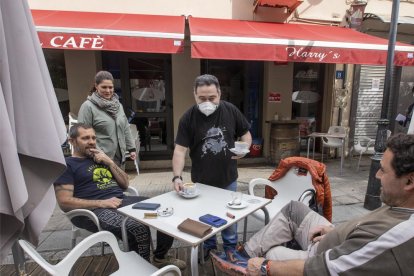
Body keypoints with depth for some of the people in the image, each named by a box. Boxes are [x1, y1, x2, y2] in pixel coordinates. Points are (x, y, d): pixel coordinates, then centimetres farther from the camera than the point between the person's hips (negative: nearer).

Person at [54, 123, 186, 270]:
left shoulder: (99, 158, 22)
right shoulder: (67, 164, 4)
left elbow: (125, 184, 18)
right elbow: (64, 202, -8)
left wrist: (109, 162, 4)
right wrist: (102, 203, -17)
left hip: (122, 200, 7)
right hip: (95, 210, -6)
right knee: (139, 228, -33)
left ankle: (161, 257, 11)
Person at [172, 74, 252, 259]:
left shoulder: (231, 111, -9)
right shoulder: (188, 118, -14)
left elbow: (245, 133, 3)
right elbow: (180, 149, -16)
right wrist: (177, 176, -27)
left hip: (228, 179, 1)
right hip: (201, 181, 0)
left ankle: (230, 247, 42)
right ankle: (208, 246, 44)